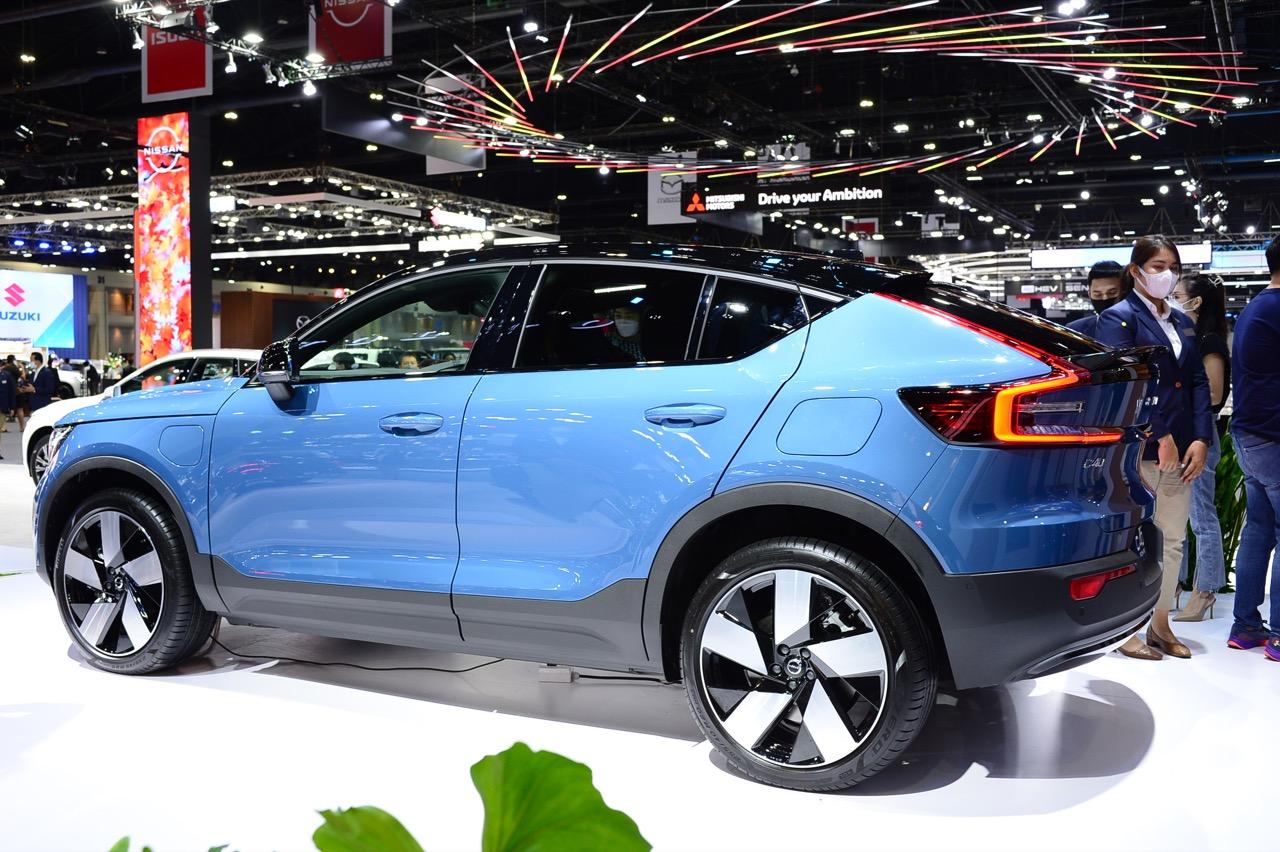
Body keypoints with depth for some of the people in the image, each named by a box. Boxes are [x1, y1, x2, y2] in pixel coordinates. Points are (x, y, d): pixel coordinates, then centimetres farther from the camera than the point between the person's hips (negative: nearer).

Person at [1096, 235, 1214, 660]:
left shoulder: (1182, 322, 16)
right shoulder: (1119, 318, -5)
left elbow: (1198, 382, 12)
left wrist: (1201, 439, 0)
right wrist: (1158, 436, -18)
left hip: (1180, 450, 7)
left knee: (1173, 540, 13)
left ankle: (1160, 624, 25)